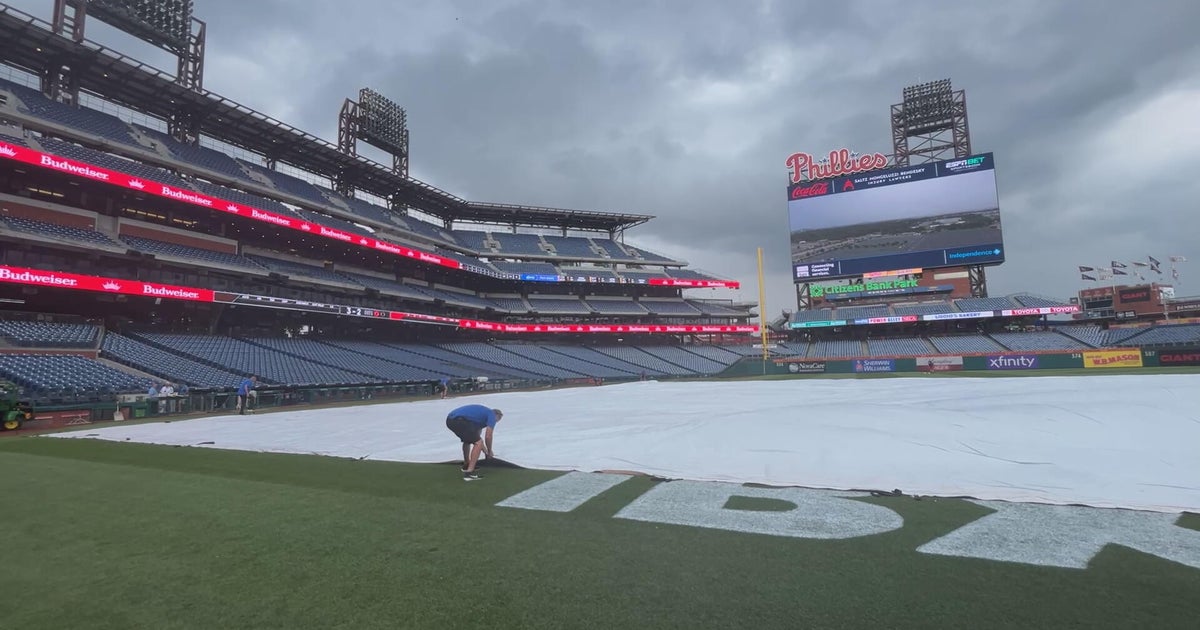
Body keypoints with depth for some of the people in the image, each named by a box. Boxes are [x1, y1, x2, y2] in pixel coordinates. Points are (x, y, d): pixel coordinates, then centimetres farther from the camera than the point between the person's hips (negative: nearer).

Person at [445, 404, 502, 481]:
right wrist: (490, 451, 21)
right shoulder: (492, 415, 12)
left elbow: (475, 436, 42)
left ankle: (466, 465, 45)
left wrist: (484, 449, 49)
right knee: (478, 443, -1)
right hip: (460, 420, -9)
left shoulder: (483, 413, 35)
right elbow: (488, 437, 4)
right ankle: (469, 472, -7)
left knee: (468, 439, 32)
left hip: (450, 419, 9)